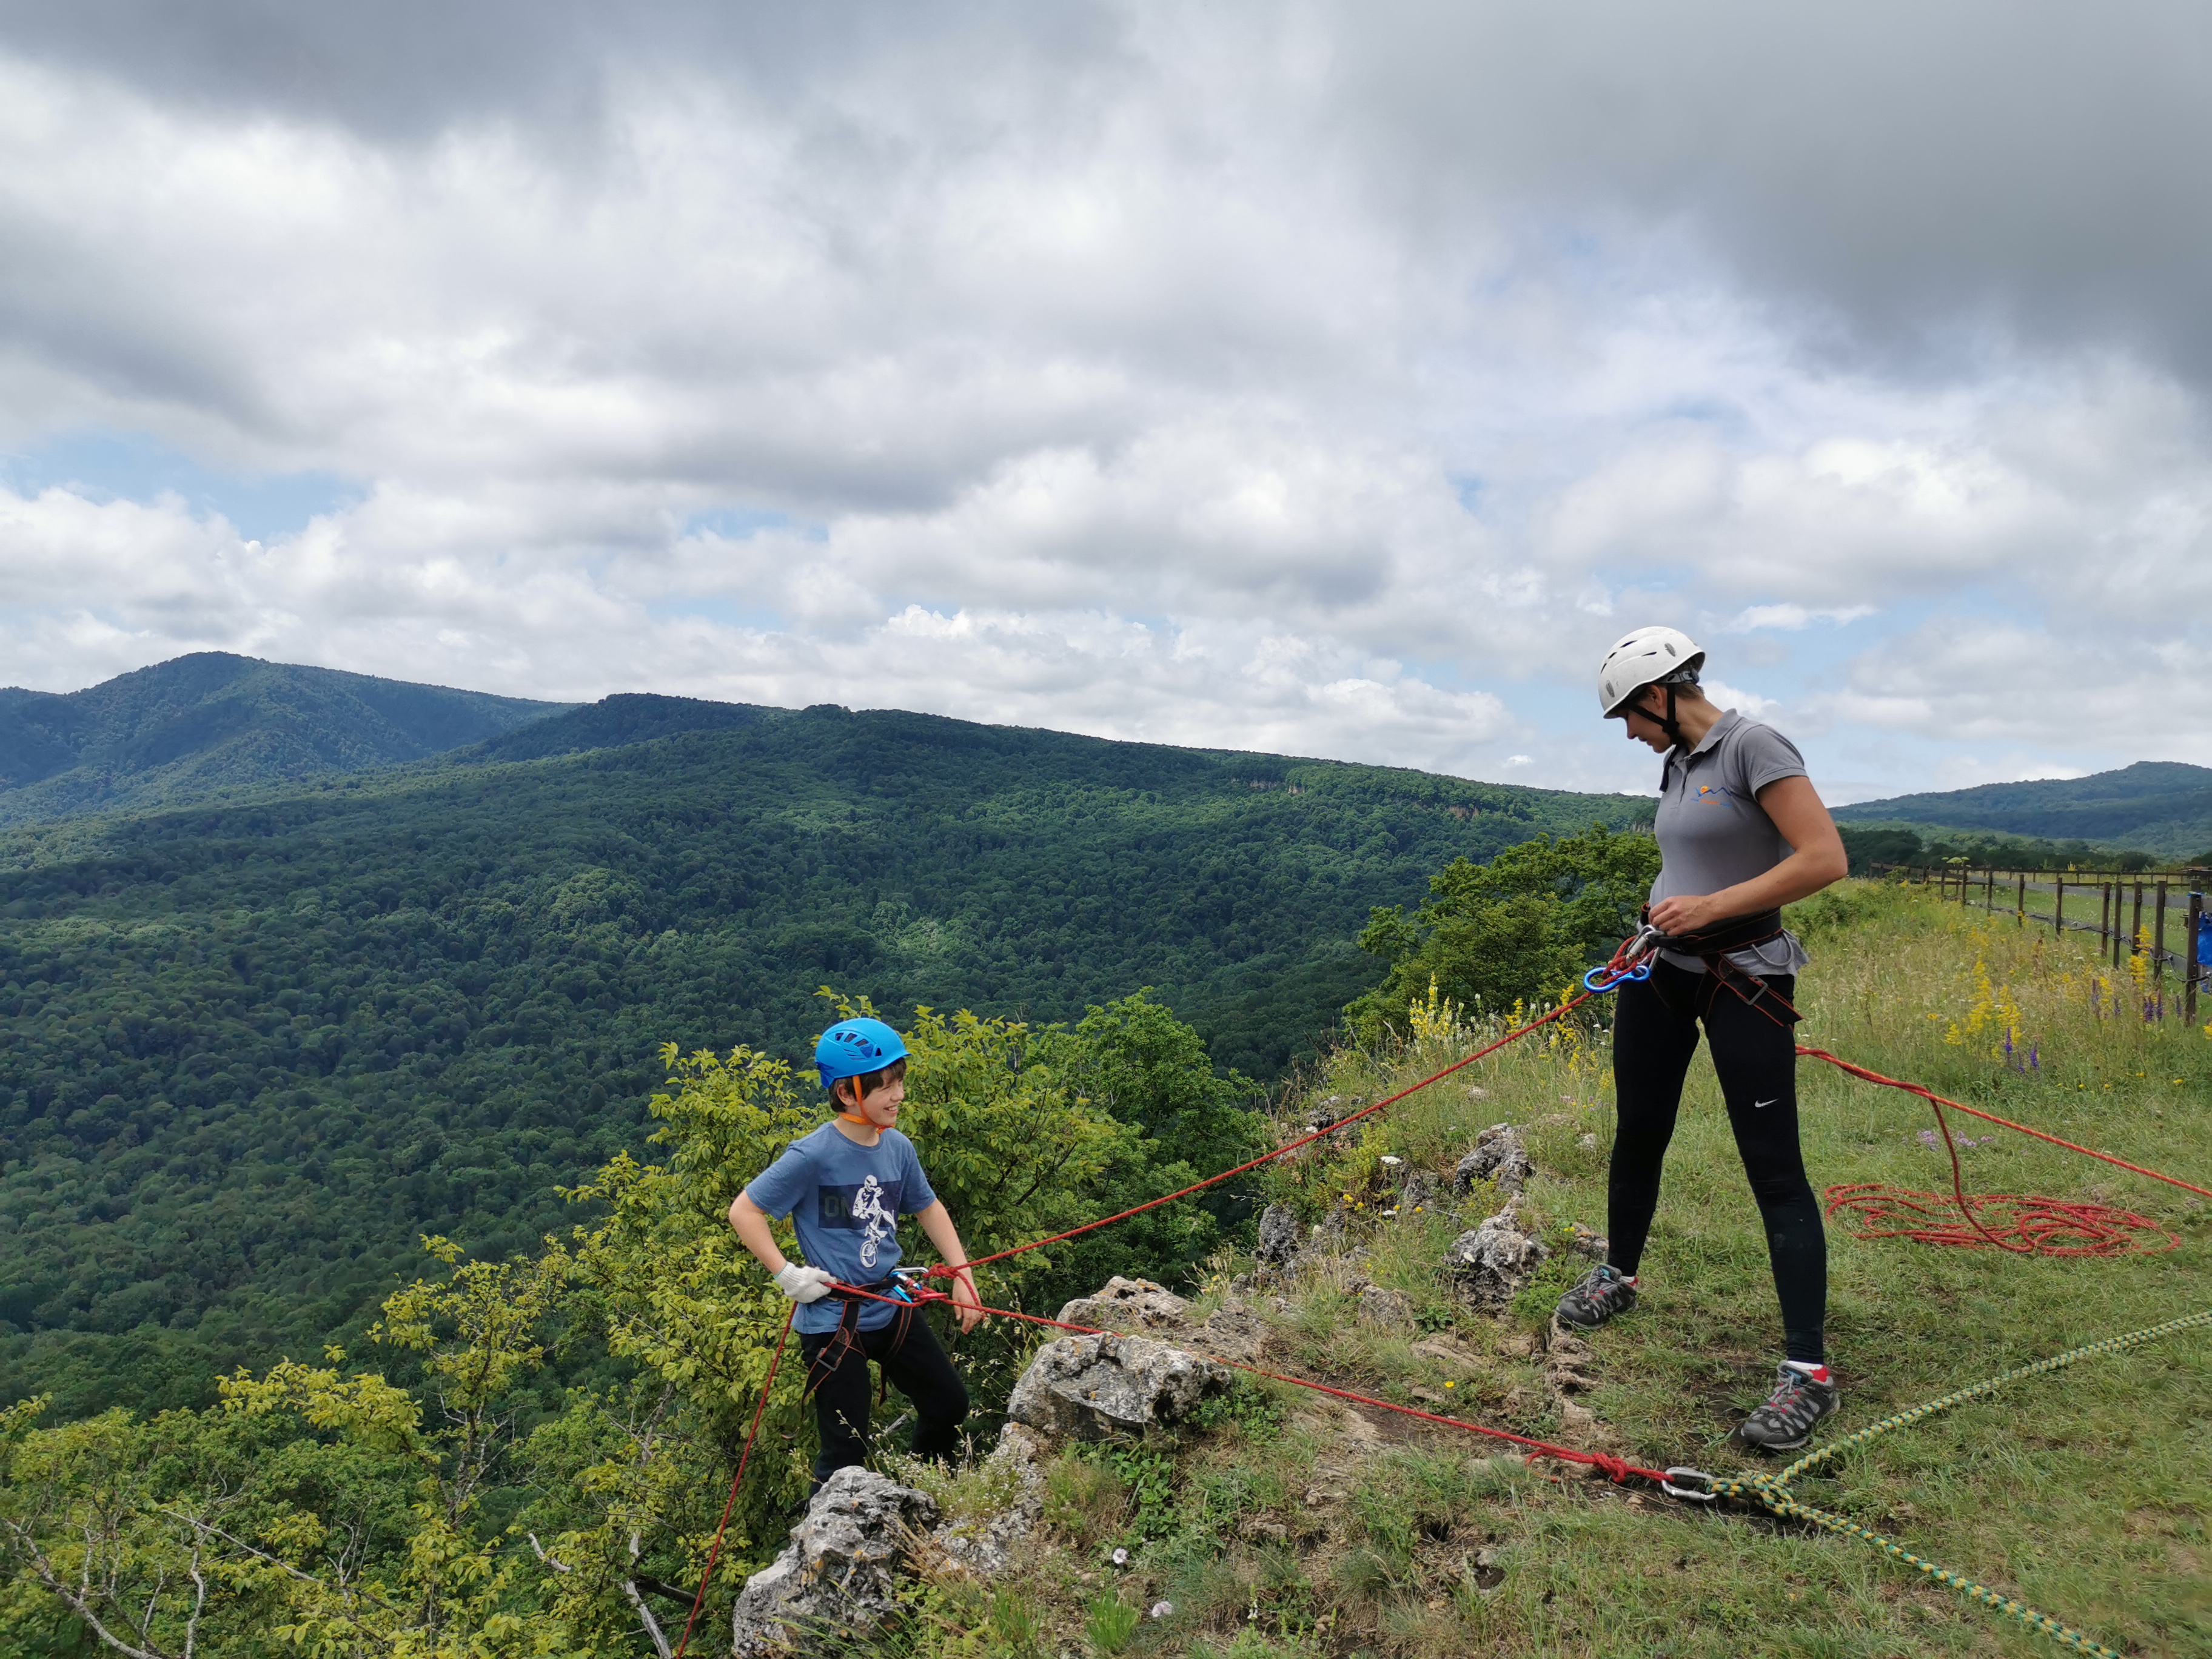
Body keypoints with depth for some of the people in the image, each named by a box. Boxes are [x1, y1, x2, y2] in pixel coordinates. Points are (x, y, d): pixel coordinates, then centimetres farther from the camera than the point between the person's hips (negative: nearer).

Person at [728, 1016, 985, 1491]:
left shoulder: (898, 1147, -1)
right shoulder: (813, 1156, -20)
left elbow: (928, 1208, 14)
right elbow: (744, 1211, -14)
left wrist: (963, 1277, 9)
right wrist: (786, 1274, -19)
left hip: (891, 1306, 6)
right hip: (832, 1321, -6)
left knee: (949, 1405, 15)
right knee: (847, 1449, 0)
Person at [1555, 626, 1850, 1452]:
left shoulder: (1753, 748, -14)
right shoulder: (1678, 764, 11)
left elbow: (1825, 859, -22)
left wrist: (1709, 907, -22)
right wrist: (1660, 921, 6)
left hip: (1744, 975, -8)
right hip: (1663, 973, 8)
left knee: (1773, 1166, -7)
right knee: (1638, 1134, 16)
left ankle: (1808, 1370, -2)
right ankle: (1618, 1276, 38)